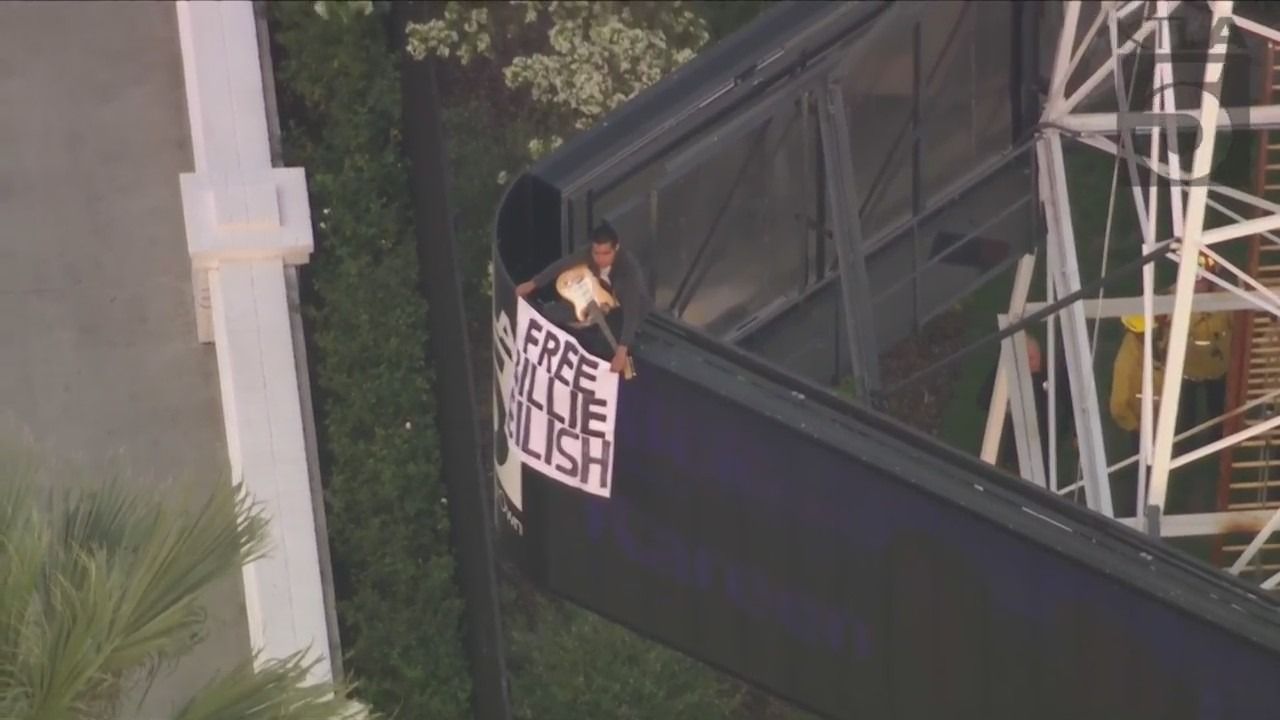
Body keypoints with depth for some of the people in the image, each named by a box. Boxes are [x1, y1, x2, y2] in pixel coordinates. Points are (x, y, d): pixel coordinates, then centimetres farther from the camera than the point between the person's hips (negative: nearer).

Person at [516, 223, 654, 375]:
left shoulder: (629, 269, -41)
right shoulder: (589, 253, -27)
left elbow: (631, 311, -46)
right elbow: (563, 264, -8)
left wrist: (622, 351, -55)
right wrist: (532, 284, 1)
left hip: (628, 307, -5)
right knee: (551, 314, -1)